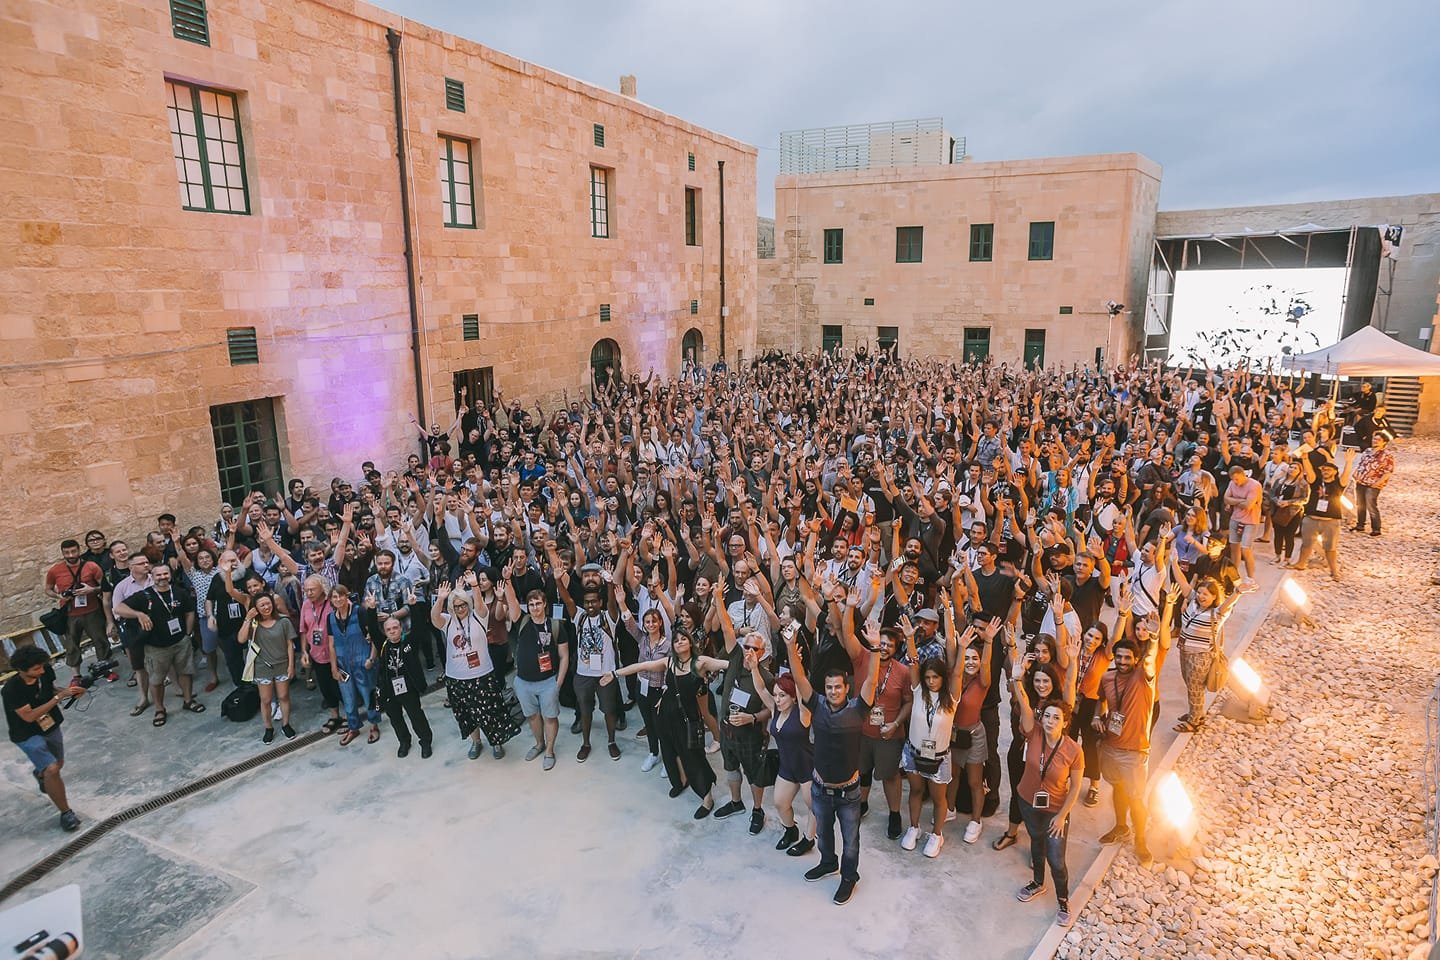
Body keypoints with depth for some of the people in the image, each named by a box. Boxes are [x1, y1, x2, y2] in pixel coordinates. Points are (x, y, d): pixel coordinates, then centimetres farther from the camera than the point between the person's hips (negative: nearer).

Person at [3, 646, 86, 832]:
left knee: (58, 765, 24)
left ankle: (40, 774, 61)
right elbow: (29, 716, -29)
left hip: (51, 727, 6)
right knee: (51, 770, -21)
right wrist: (59, 697, -35)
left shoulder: (46, 671, -16)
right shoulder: (11, 690, -30)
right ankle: (66, 813, -5)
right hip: (28, 735, -6)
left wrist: (70, 690, -16)